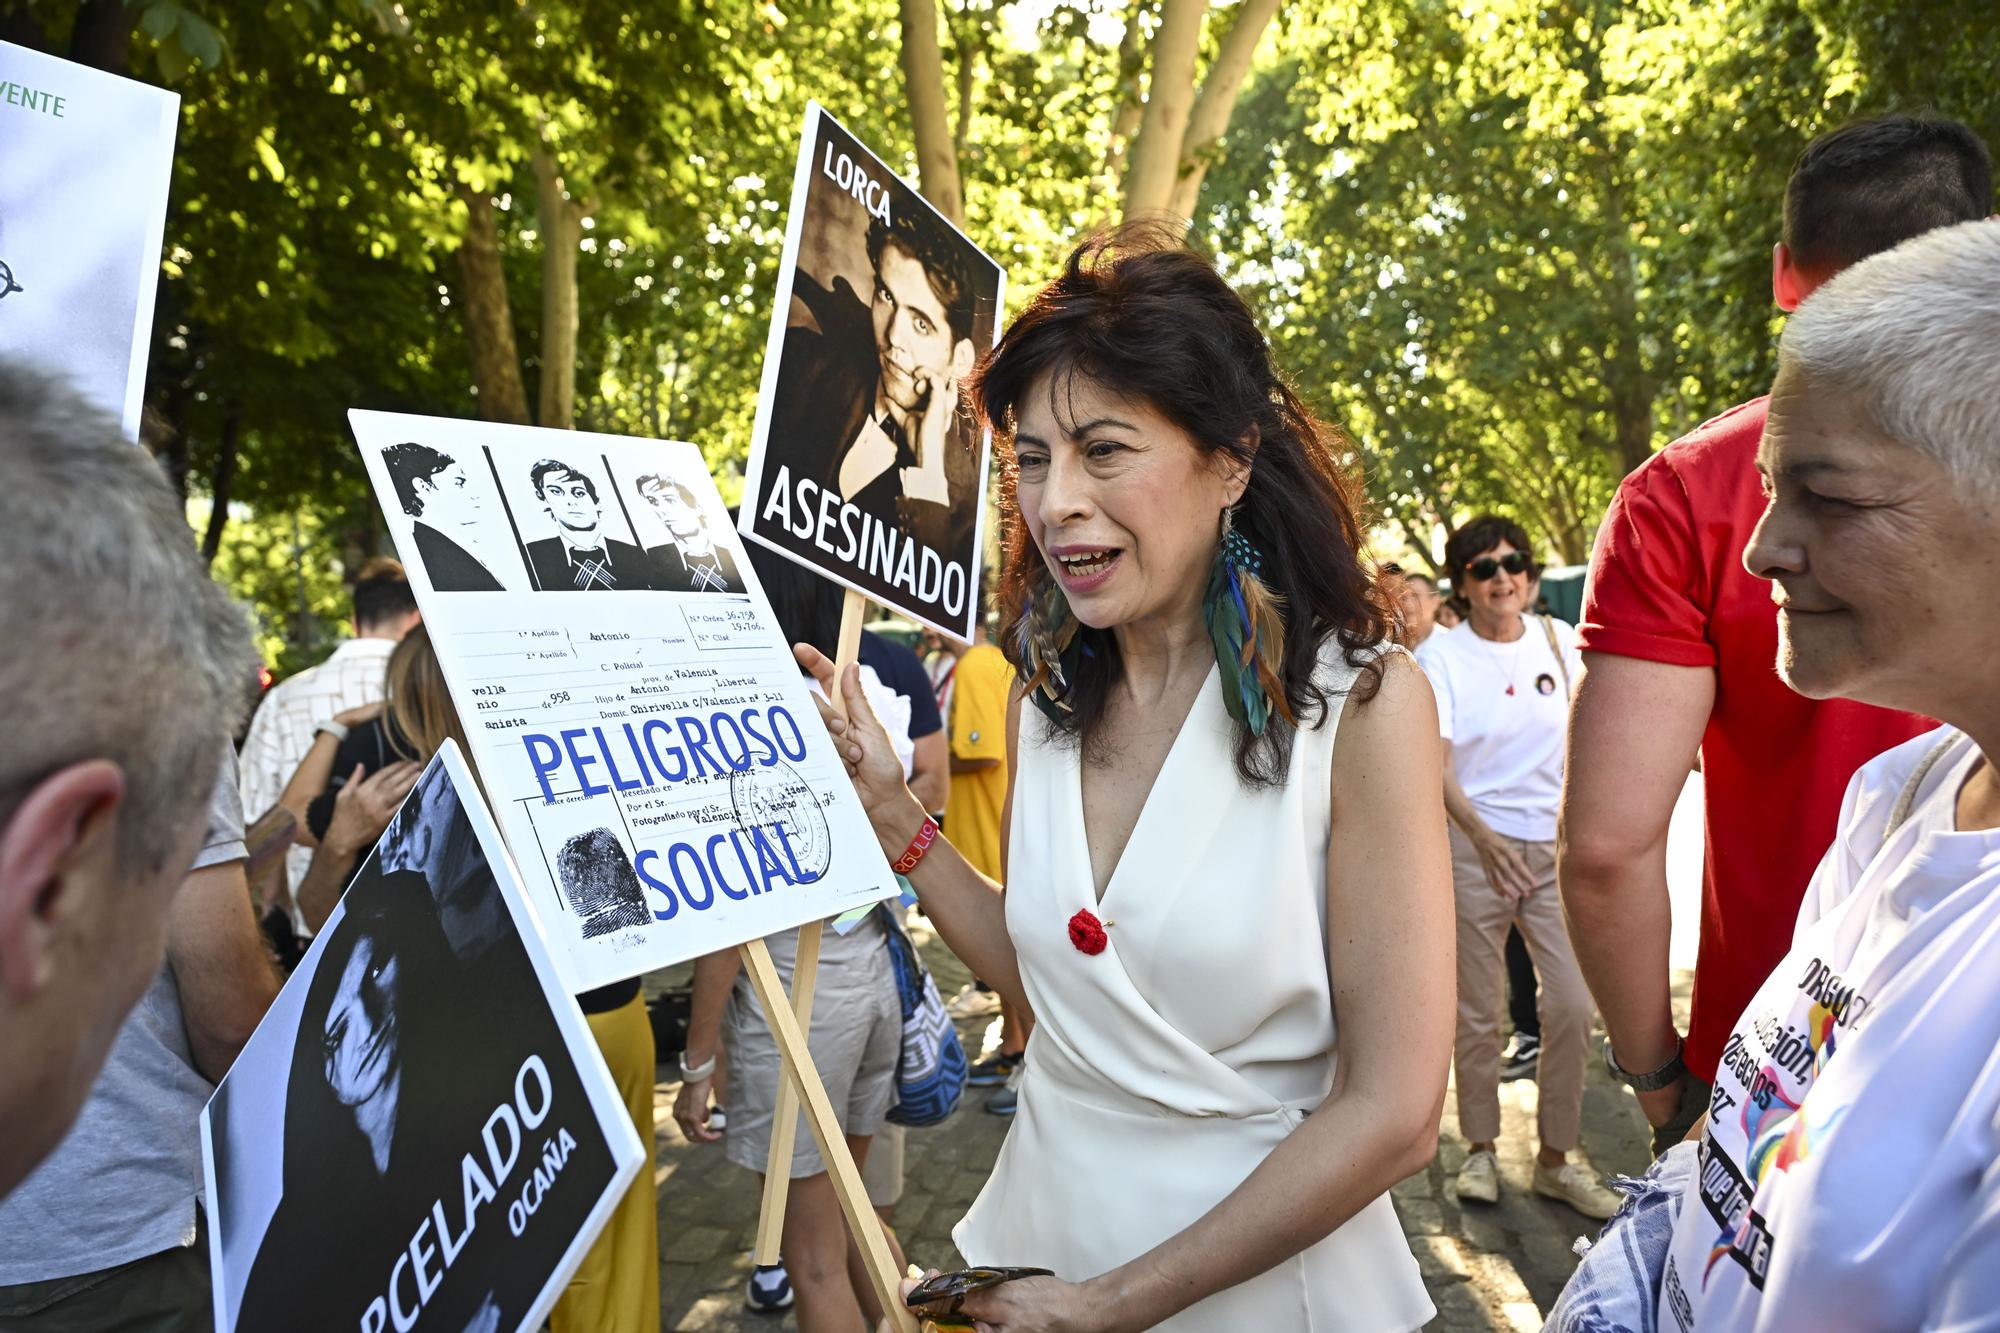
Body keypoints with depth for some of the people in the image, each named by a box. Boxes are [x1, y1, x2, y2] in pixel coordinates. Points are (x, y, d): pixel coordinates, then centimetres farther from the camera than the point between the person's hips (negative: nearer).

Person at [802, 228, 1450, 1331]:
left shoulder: (1359, 705, -20)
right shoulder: (1047, 694, -5)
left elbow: (1391, 1113, -19)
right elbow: (1045, 977, 4)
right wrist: (891, 816, -5)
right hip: (1043, 1229, 5)